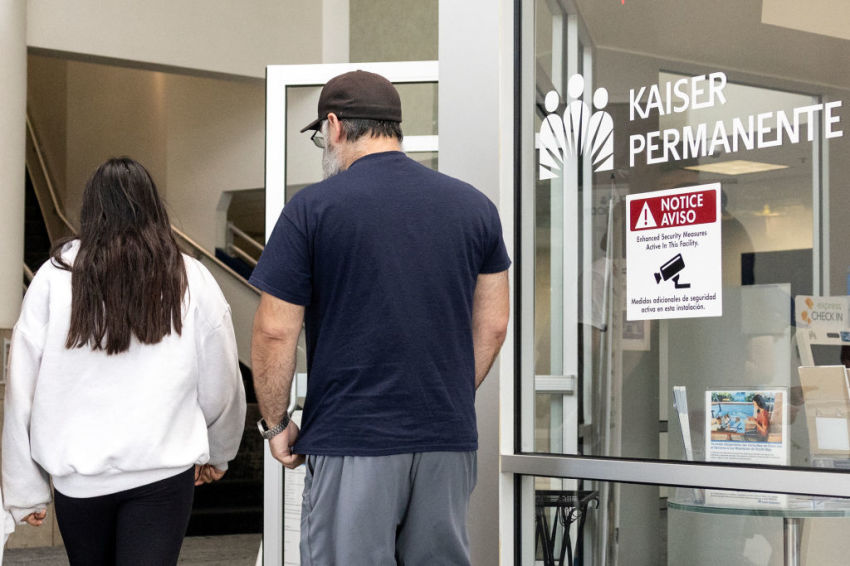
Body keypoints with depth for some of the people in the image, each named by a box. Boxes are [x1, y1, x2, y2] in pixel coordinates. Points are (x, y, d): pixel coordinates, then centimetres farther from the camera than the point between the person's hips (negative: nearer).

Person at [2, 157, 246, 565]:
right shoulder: (191, 280, -2)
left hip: (79, 477, 1)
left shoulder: (55, 278, -3)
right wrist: (217, 454, 24)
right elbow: (222, 385, 5)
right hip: (164, 471, -1)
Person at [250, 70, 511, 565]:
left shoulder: (313, 208, -5)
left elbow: (275, 331, -6)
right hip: (450, 438, 4)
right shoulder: (474, 205, 8)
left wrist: (275, 423, 6)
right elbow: (493, 325, 12)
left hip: (351, 441, -4)